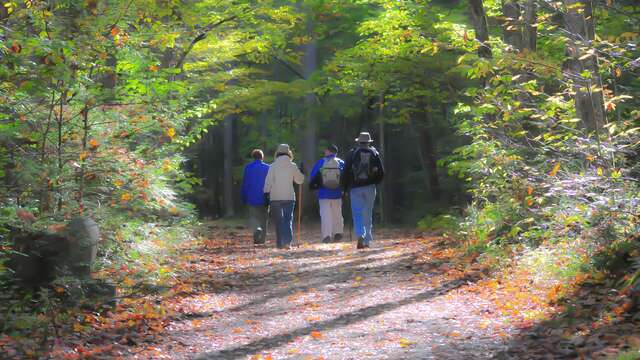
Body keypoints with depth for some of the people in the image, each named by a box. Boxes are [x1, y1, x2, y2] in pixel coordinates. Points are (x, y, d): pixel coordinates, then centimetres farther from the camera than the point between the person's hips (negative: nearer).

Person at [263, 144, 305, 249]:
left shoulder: (273, 166, -2)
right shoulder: (292, 166, 1)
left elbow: (268, 181, -6)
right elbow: (300, 180, 11)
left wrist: (266, 193, -1)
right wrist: (301, 172, 28)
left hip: (275, 197, 0)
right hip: (289, 197, 0)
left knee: (278, 220, 9)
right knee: (288, 219, 2)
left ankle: (280, 243, 8)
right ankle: (287, 241, -15)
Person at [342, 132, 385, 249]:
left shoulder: (352, 153, 0)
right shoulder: (374, 153, 6)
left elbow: (346, 172, -3)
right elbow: (381, 172, 5)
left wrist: (345, 187, 6)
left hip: (355, 188, -2)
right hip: (370, 187, 2)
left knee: (357, 214, -1)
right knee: (368, 215, 10)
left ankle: (360, 236, -24)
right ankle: (367, 241, 12)